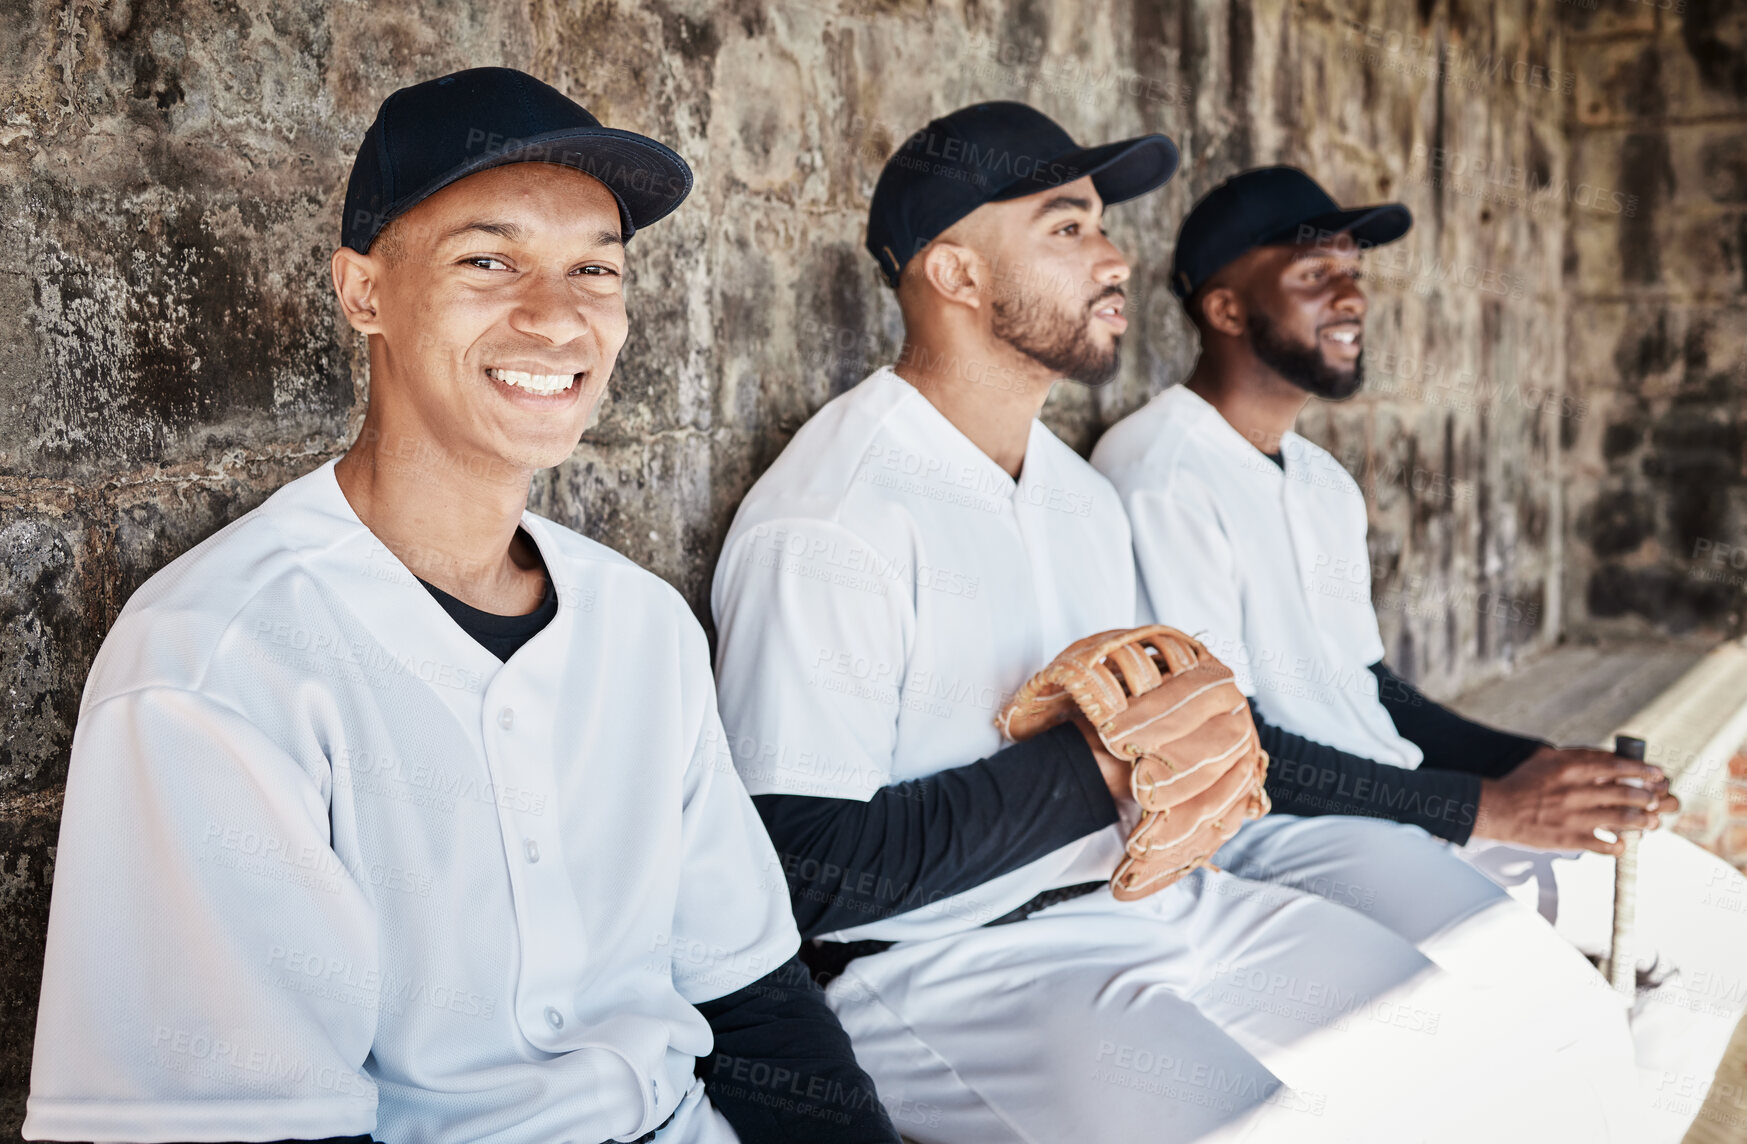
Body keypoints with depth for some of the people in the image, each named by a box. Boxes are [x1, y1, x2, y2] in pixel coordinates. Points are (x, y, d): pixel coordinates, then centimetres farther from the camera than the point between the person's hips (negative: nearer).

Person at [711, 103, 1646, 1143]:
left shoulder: (1085, 492, 16)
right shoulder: (822, 530, -14)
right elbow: (806, 874, -18)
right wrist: (1096, 766, -17)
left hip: (1150, 899, 8)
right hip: (939, 959, -8)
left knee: (1549, 1052, -3)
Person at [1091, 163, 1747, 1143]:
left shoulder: (1323, 481, 17)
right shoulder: (1159, 474, -14)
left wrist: (1536, 767, 2)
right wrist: (1486, 809, -19)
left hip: (1393, 801, 9)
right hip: (1262, 835, -9)